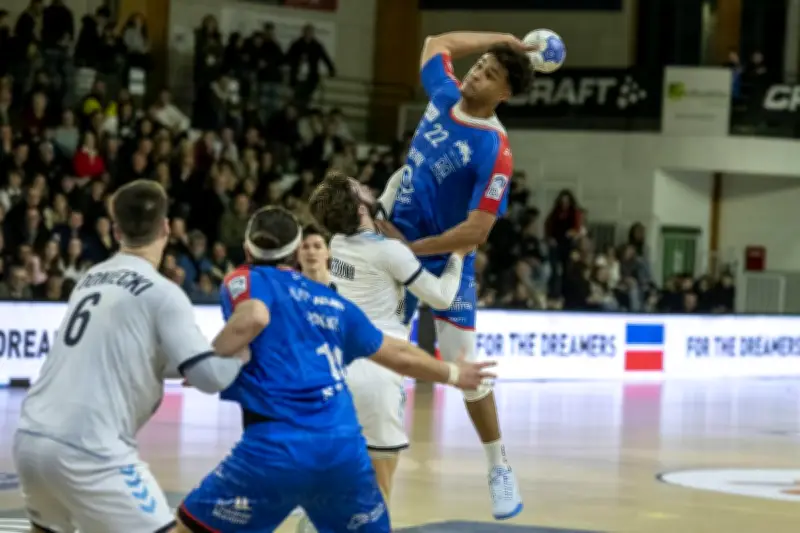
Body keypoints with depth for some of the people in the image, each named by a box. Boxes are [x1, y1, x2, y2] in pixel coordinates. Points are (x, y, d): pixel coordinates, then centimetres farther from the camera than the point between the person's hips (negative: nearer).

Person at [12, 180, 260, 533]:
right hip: (88, 451, -7)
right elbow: (210, 376, -10)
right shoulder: (161, 293, -4)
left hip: (31, 437, 7)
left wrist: (225, 343, 21)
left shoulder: (91, 278, 18)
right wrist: (245, 349, 10)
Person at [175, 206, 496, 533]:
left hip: (277, 447, -4)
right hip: (345, 447, 4)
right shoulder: (333, 303, 22)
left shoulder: (246, 280, 8)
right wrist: (453, 374, 50)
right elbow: (401, 356, 33)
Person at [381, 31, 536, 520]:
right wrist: (500, 40, 9)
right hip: (398, 246, 6)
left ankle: (500, 470, 15)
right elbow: (437, 42, 18)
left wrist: (410, 249, -22)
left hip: (445, 262, -6)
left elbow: (476, 231, -24)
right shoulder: (444, 94, -3)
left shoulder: (494, 150, -22)